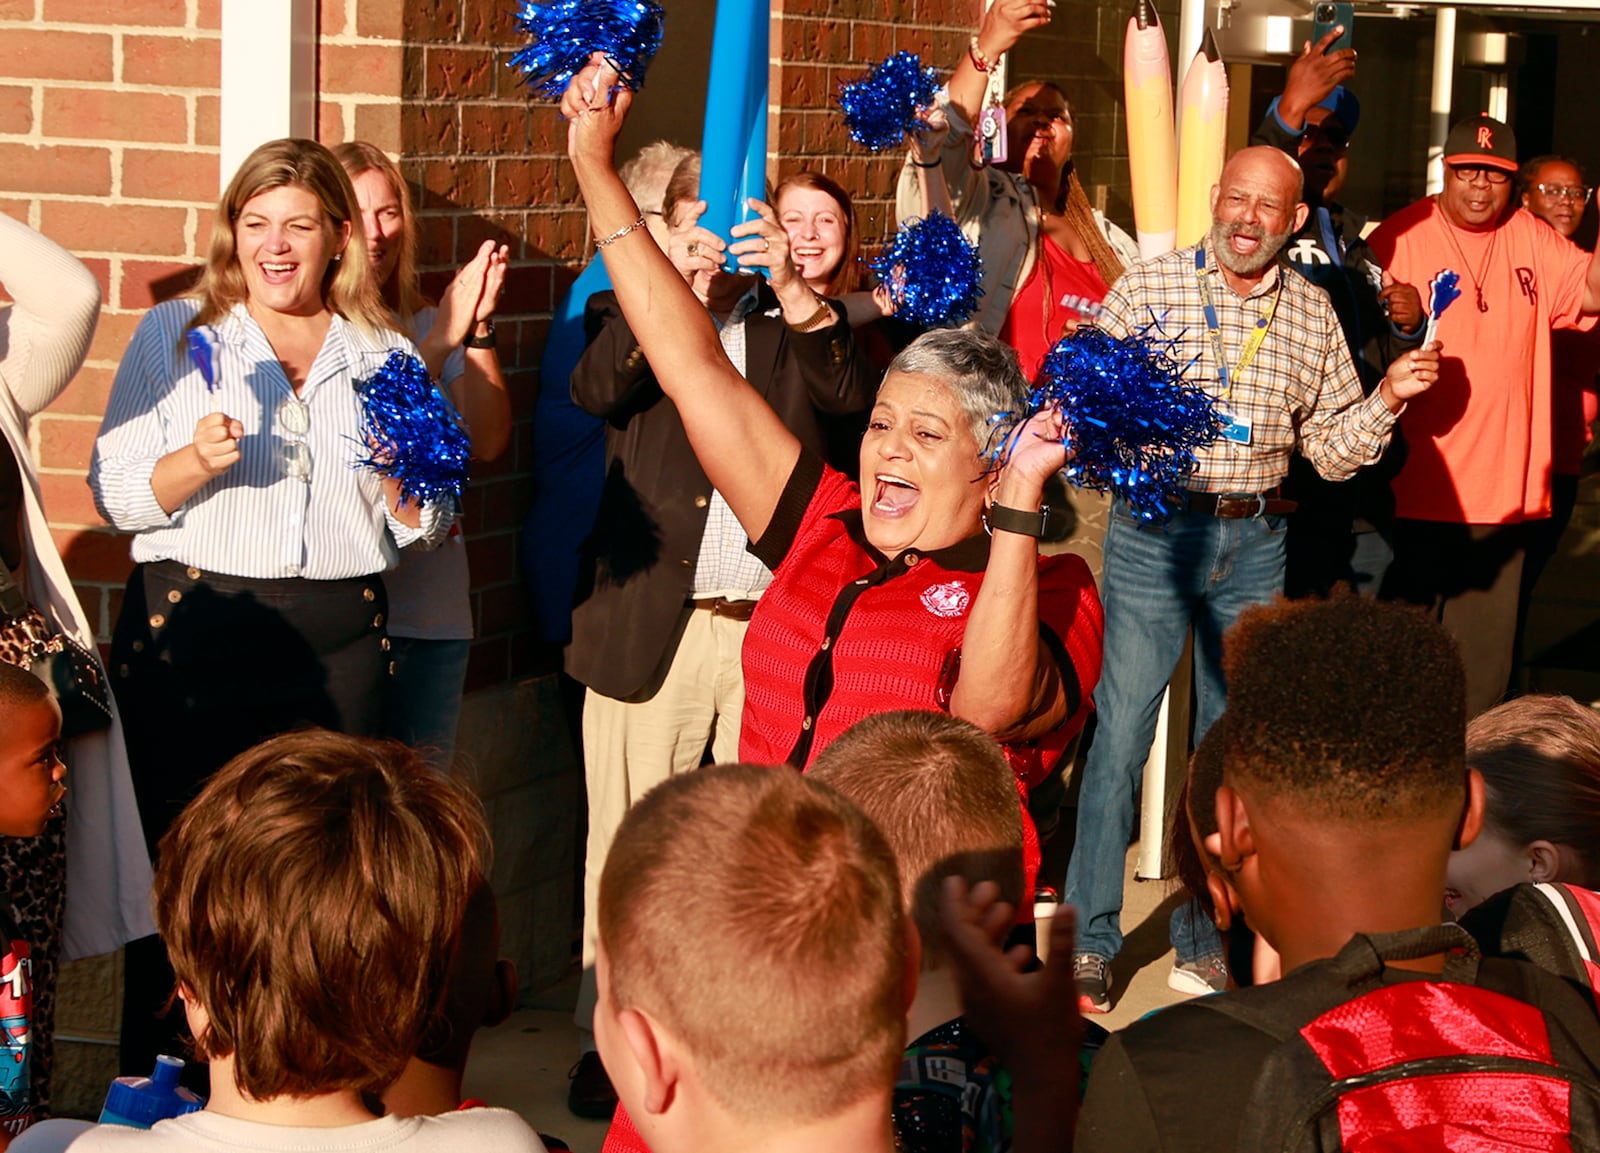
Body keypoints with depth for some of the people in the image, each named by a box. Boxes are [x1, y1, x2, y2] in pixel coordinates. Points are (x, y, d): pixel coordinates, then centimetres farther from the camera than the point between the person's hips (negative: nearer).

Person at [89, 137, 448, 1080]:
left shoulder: (383, 353, 12)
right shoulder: (176, 335, 7)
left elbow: (422, 524, 15)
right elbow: (117, 496, 2)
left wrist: (400, 469, -7)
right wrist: (197, 460, -16)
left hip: (339, 639, 2)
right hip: (192, 631, -2)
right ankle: (150, 1073, 9)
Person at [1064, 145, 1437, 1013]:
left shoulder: (1311, 312, 8)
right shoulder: (1150, 286, -1)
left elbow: (1331, 451, 11)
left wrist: (1387, 399, -5)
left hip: (1255, 546, 3)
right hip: (1155, 527, -3)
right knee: (1121, 732, -3)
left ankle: (1204, 942, 22)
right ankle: (1088, 941, 8)